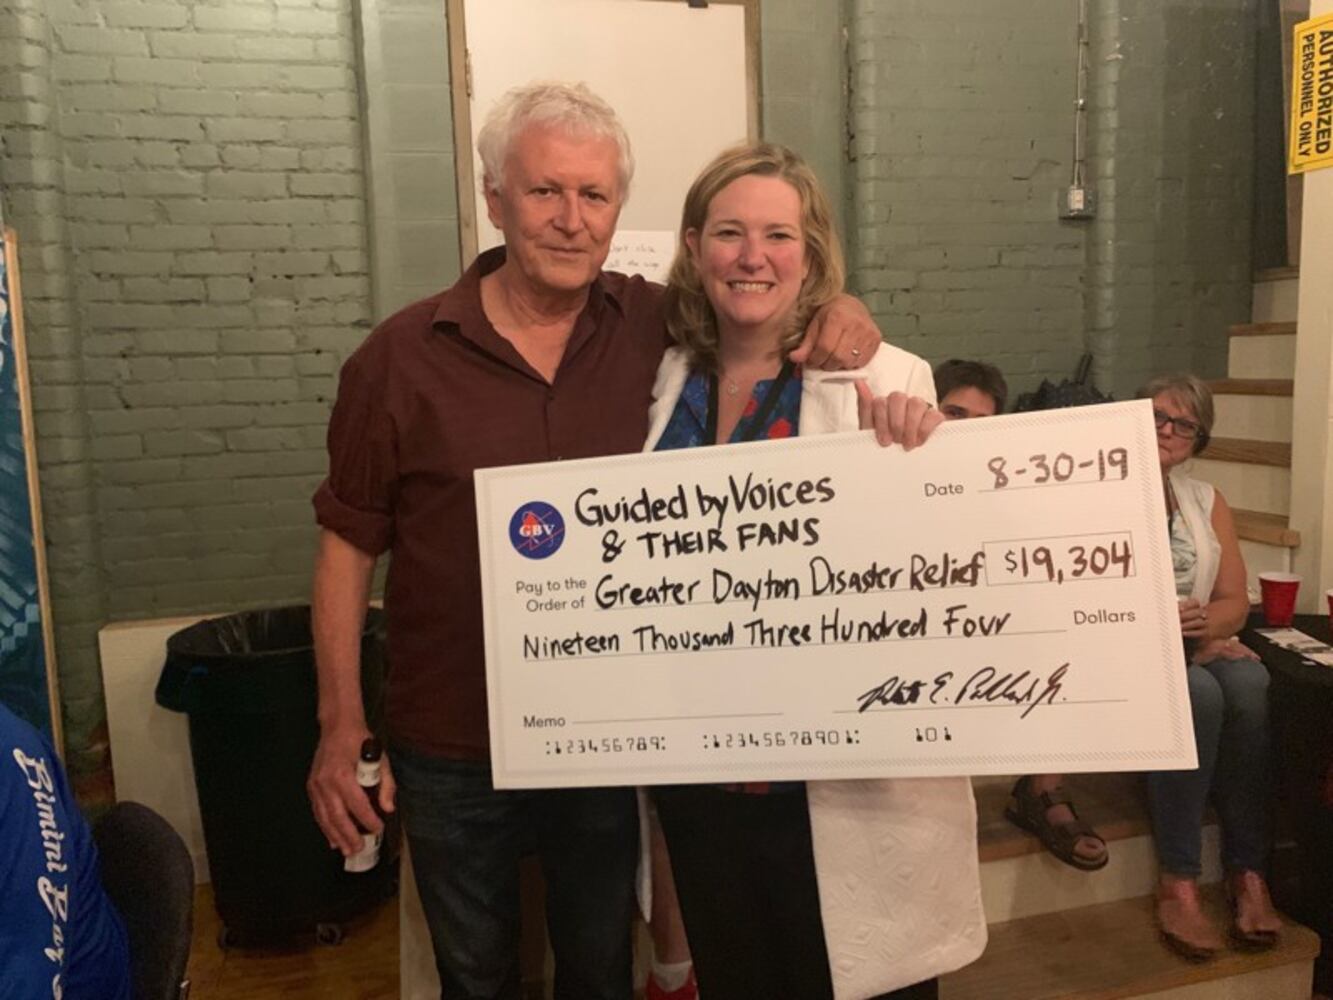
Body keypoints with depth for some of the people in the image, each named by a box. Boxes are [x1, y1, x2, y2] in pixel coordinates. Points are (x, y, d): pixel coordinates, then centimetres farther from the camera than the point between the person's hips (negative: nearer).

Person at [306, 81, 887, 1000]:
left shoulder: (652, 326, -5)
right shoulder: (402, 356, -10)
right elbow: (349, 544, -5)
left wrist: (839, 314, -12)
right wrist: (342, 725, -7)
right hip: (450, 753, -1)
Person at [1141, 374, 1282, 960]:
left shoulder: (1206, 501, 14)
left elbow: (1234, 601, 10)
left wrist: (1202, 624, -12)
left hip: (1197, 647, 5)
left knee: (1250, 685, -28)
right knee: (1197, 693, -33)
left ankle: (1247, 872, -19)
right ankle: (1177, 884, -25)